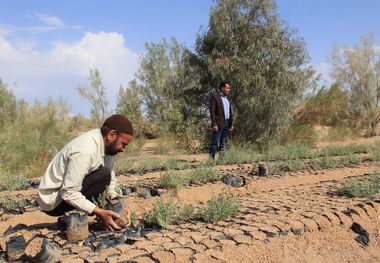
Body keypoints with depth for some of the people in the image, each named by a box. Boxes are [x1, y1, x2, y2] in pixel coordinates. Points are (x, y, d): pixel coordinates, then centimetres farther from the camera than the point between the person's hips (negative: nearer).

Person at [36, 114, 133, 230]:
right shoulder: (85, 151, -29)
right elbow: (68, 193, -29)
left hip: (67, 191, 9)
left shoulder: (105, 145, -1)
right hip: (53, 201, -9)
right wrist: (98, 212, -30)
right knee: (103, 175, -22)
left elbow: (111, 179, 7)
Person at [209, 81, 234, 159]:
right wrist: (214, 124, -18)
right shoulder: (214, 96, -6)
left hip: (226, 123, 7)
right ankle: (211, 158, -4)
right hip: (218, 123, -7)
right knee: (215, 142, -7)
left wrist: (231, 124, 13)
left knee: (223, 143, 10)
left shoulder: (226, 98, 17)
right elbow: (212, 111, -12)